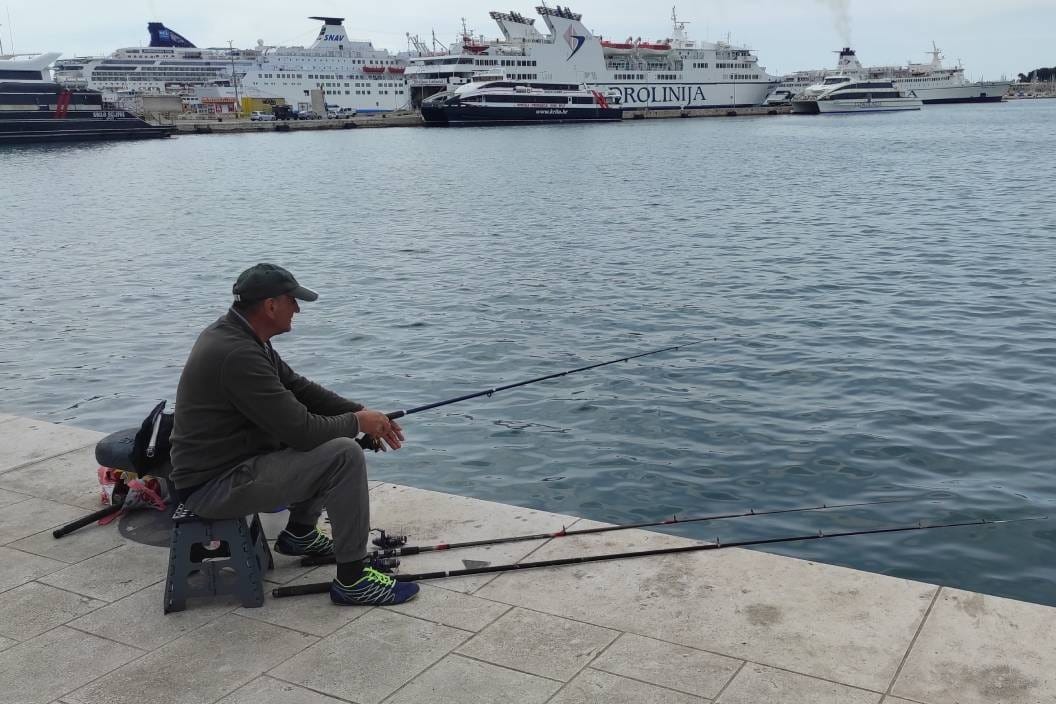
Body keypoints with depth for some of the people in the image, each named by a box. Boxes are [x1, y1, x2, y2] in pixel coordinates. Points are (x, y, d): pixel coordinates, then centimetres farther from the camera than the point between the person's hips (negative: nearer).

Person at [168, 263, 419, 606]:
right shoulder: (237, 354, -27)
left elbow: (298, 387, 13)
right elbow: (301, 430, -26)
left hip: (230, 460, 11)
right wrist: (357, 422, -8)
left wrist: (362, 411, 4)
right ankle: (352, 580, -12)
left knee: (329, 432, 17)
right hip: (215, 485, -11)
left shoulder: (235, 335, 6)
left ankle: (300, 534, 28)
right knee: (344, 455, -20)